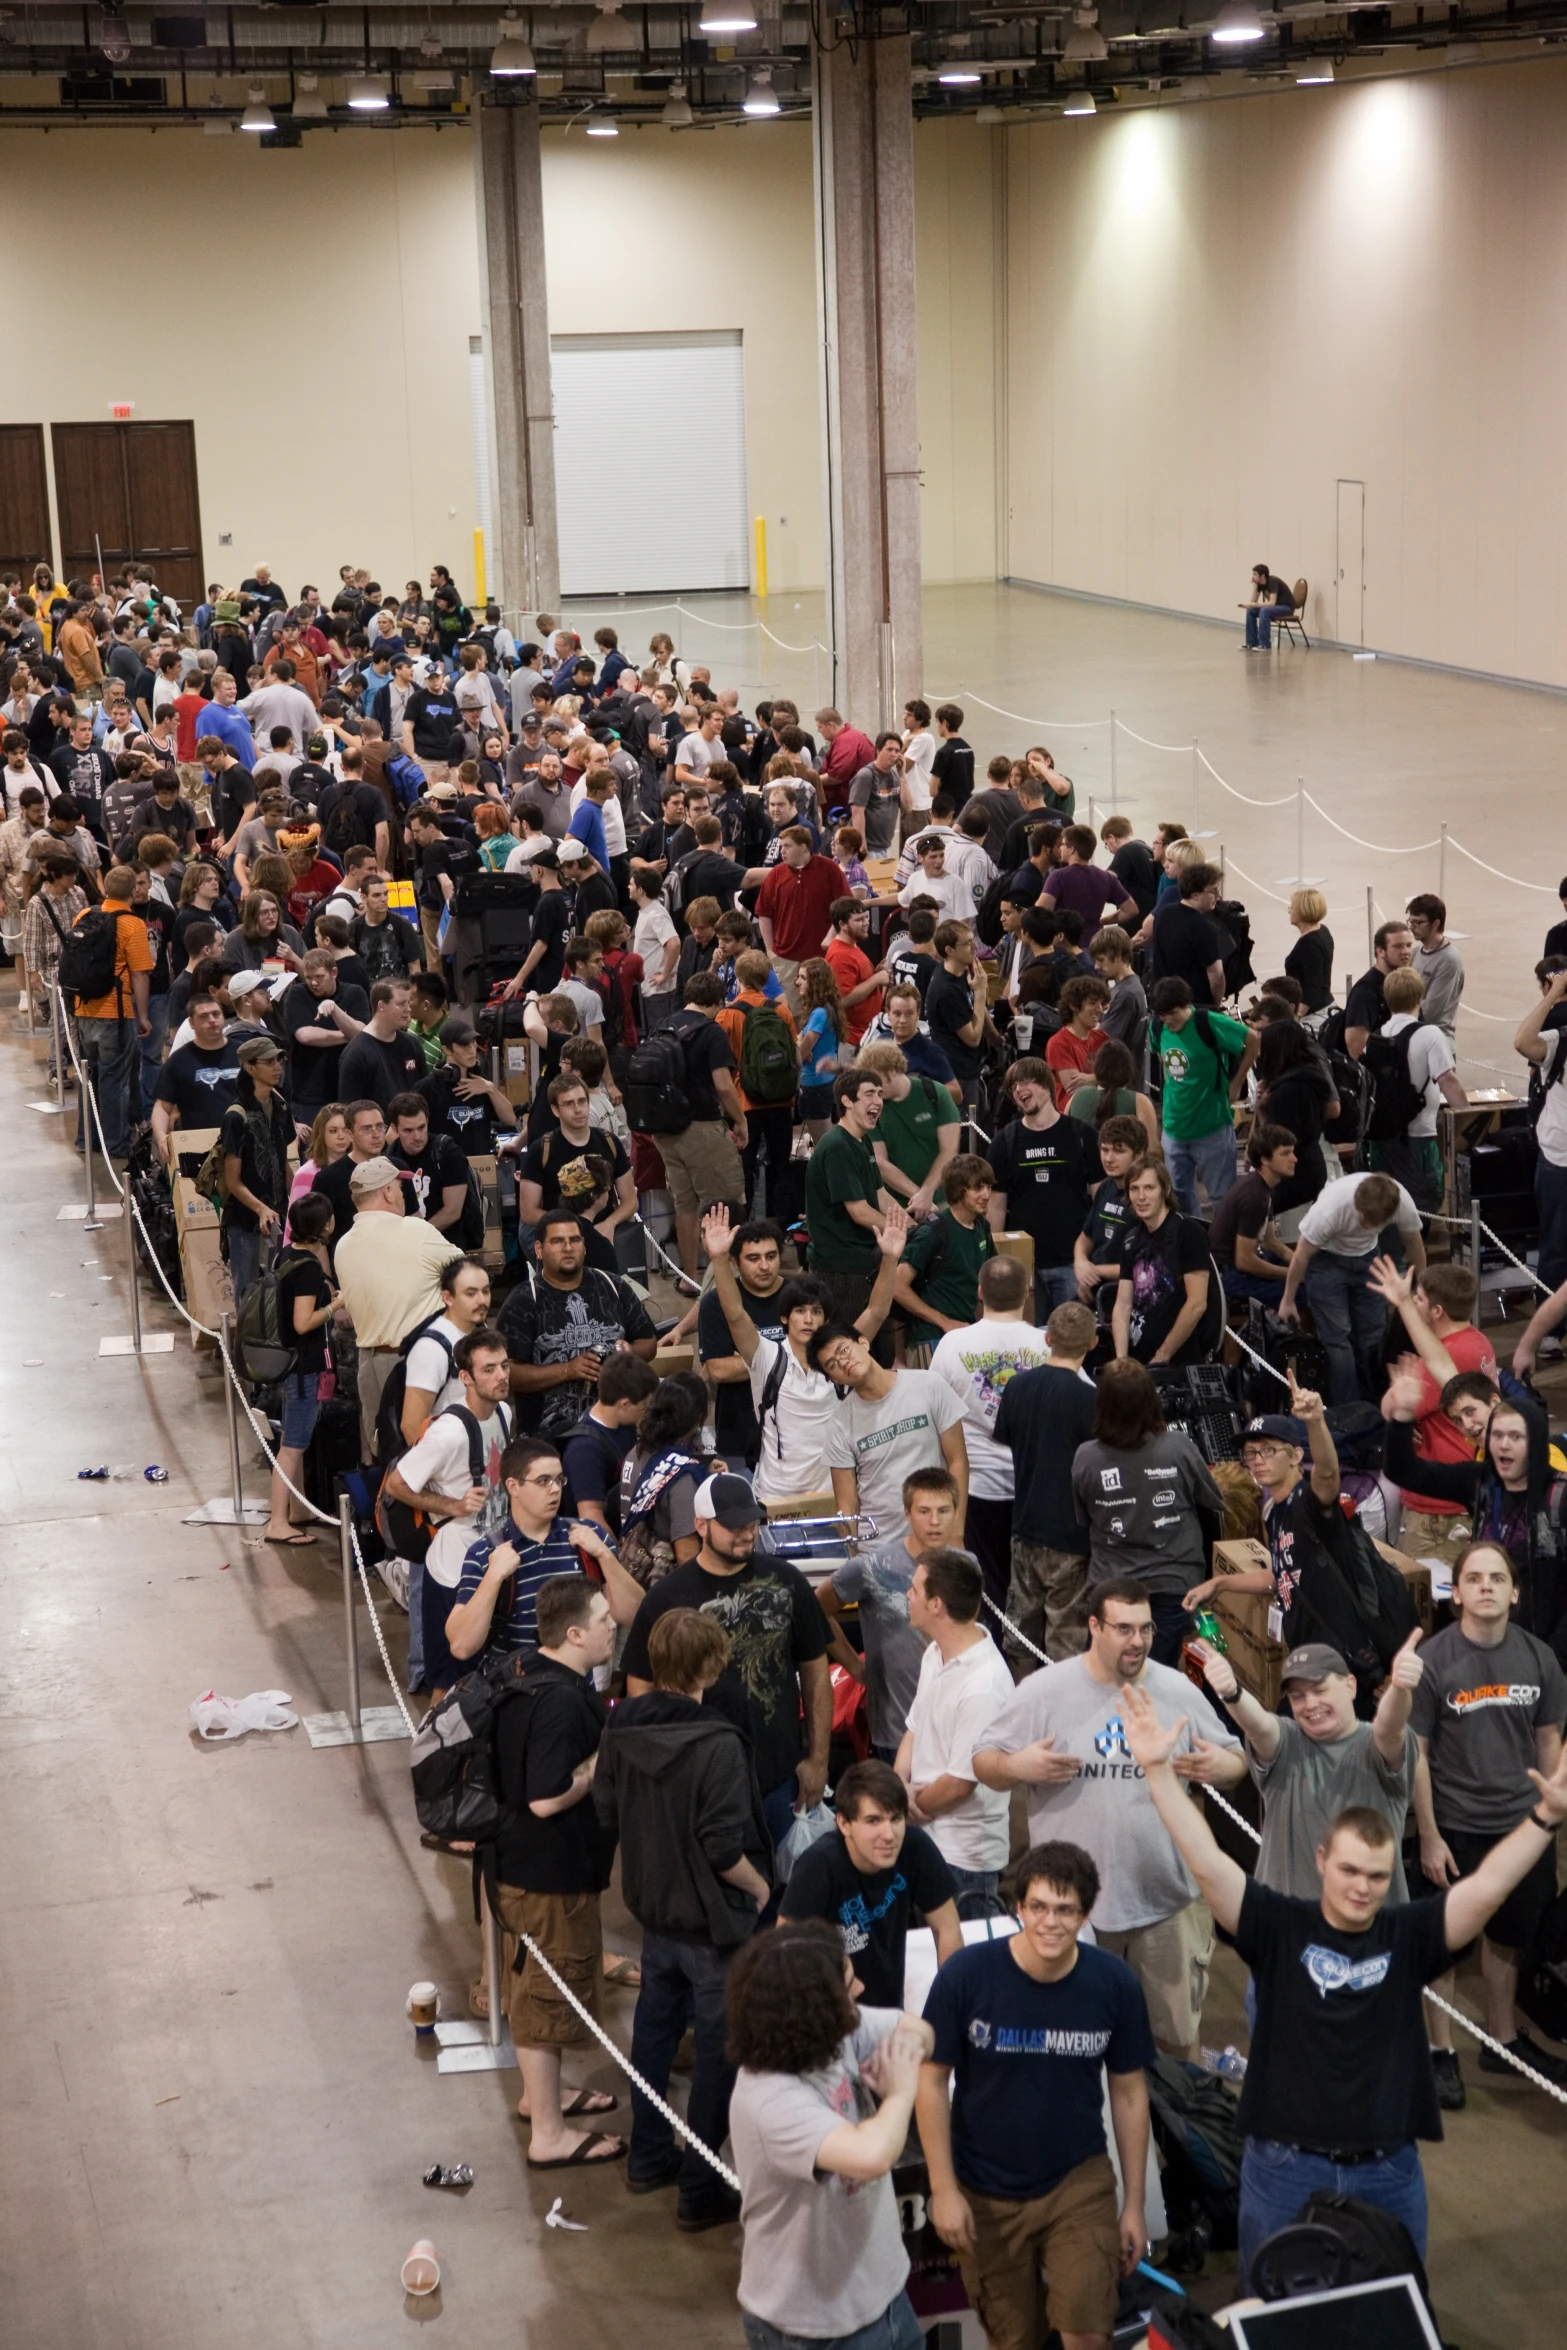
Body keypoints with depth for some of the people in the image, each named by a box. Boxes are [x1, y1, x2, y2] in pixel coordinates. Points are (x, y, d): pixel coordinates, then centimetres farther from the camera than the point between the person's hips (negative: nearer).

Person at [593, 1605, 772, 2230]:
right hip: (713, 1921, -7)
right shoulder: (717, 1745, -28)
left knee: (654, 2028, 23)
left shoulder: (622, 1726, -7)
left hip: (652, 1909, 7)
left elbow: (607, 1813, 3)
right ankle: (700, 2192, 15)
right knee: (718, 2051, 7)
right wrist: (761, 1887, -8)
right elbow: (724, 1849, -26)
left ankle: (648, 2158, 38)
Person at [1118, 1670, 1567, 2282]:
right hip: (1284, 2167, -1)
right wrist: (1158, 1769, -23)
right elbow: (1207, 1862, -15)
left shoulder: (1409, 1935, -2)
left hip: (1388, 2173, 2)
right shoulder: (1278, 1927, -6)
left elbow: (1488, 1885, -11)